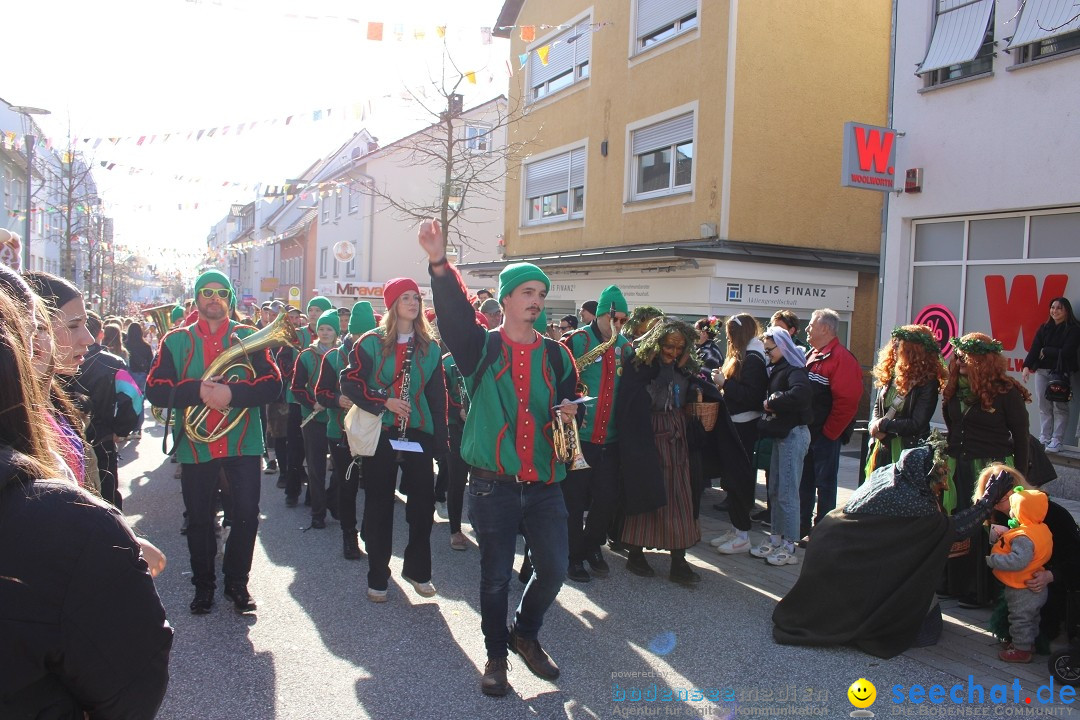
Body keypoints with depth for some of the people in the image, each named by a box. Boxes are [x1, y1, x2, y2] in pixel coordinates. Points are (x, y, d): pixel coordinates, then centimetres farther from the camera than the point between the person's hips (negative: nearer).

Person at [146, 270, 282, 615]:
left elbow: (272, 384, -8)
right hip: (195, 445, 1)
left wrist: (232, 393, -23)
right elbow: (155, 390, -5)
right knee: (199, 520, 11)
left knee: (246, 515, 2)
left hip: (243, 442, 0)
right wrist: (198, 390, -21)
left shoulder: (249, 336, 3)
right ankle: (203, 585, 29)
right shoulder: (176, 340, 5)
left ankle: (237, 582, 22)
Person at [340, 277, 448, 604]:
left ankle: (418, 570, 23)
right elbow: (350, 382, -6)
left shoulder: (430, 347, 7)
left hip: (419, 434, 2)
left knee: (423, 503, 3)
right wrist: (384, 402, -18)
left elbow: (438, 396, 8)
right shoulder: (371, 342, -2)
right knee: (379, 506, 6)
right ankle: (378, 577, 19)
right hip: (380, 433, -2)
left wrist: (441, 441, 5)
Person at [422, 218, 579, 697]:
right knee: (496, 575, 7)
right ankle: (496, 653, 29)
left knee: (553, 569, 6)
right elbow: (454, 314, -19)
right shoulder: (481, 346, -1)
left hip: (544, 484, 3)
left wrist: (570, 409, -4)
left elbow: (571, 397, 20)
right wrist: (440, 265, -34)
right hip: (493, 485, -3)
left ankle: (525, 633, 34)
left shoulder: (555, 354, 10)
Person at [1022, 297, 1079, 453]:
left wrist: (1045, 351, -2)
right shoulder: (1044, 328, 11)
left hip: (1061, 372, -5)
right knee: (1044, 406, 7)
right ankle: (1044, 439, 13)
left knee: (1060, 407, -3)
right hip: (1042, 371, 5)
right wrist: (1027, 366, -12)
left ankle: (1056, 441, 0)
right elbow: (1034, 348, 1)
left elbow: (1066, 352, -12)